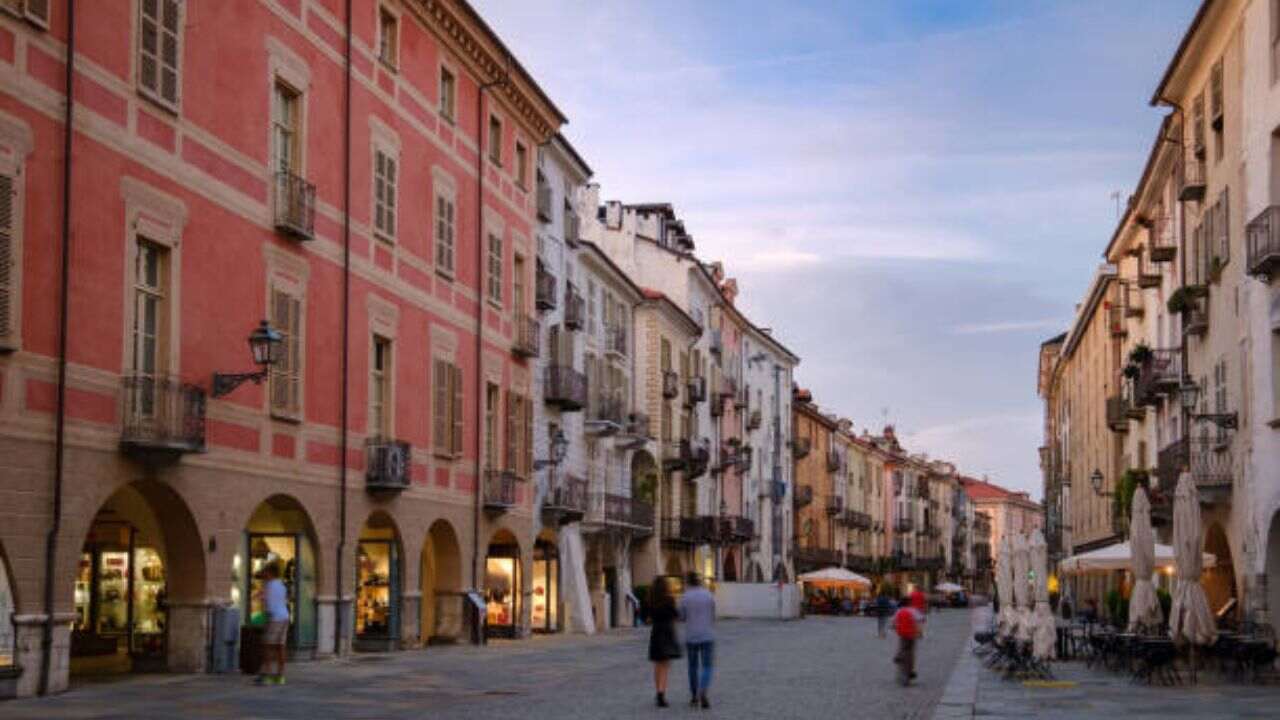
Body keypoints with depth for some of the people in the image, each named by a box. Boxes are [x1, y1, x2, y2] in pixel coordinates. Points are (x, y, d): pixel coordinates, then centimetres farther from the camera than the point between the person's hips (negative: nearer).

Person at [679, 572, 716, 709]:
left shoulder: (685, 598, -5)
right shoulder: (709, 595, -4)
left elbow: (682, 617, 4)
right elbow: (713, 615, 6)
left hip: (691, 637, 1)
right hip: (707, 636, -1)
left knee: (693, 666, 17)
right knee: (706, 667, 0)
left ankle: (694, 696, 23)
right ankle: (703, 693, -22)